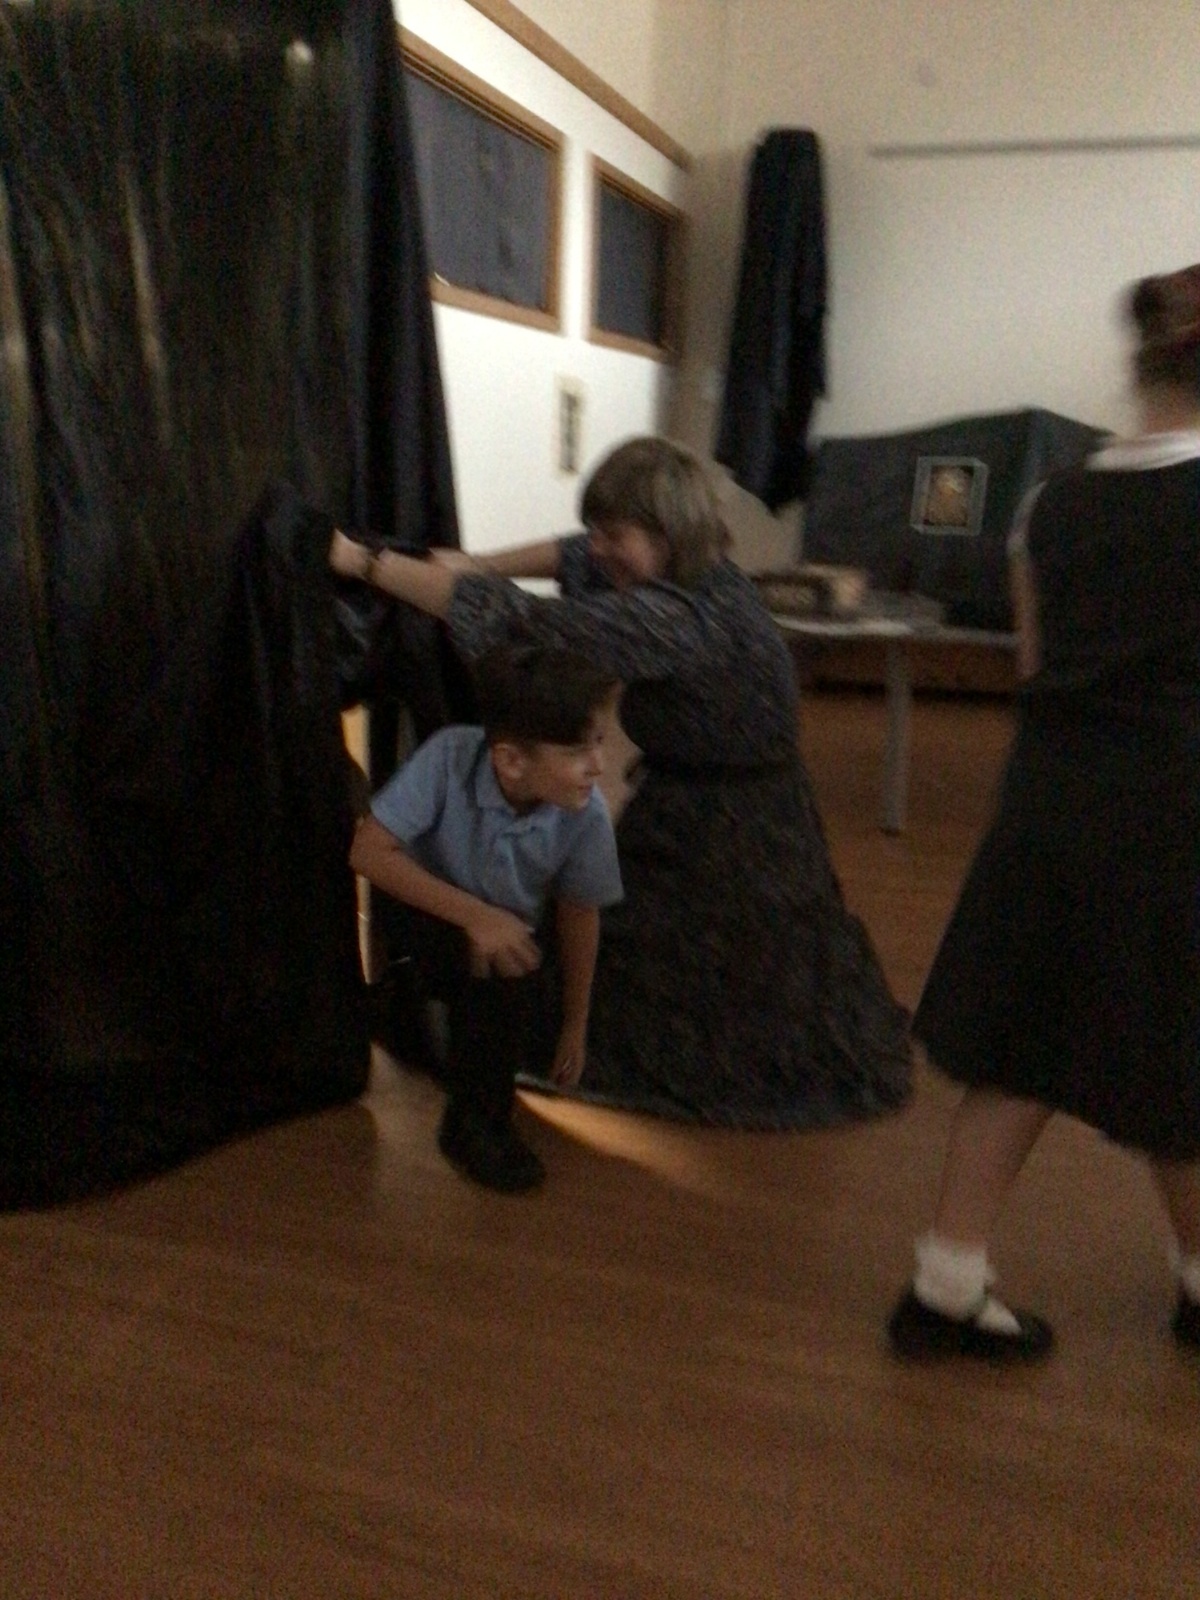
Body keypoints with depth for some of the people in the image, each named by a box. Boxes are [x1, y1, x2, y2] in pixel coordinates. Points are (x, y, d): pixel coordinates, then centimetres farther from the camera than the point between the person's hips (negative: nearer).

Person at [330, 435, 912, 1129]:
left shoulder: (679, 618, -33)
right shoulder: (701, 574, -4)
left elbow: (528, 622, -37)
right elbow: (580, 557, 11)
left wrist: (361, 560, -32)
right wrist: (476, 566, -2)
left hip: (733, 844, -10)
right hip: (688, 810, 10)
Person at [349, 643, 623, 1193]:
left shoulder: (586, 815, -26)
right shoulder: (450, 756, -34)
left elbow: (578, 916, -11)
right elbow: (368, 850, -30)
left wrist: (575, 1026, -1)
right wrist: (475, 915, -37)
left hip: (509, 932, 4)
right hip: (431, 910, -4)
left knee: (515, 1027, -15)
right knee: (494, 974, -28)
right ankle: (475, 1124, -5)